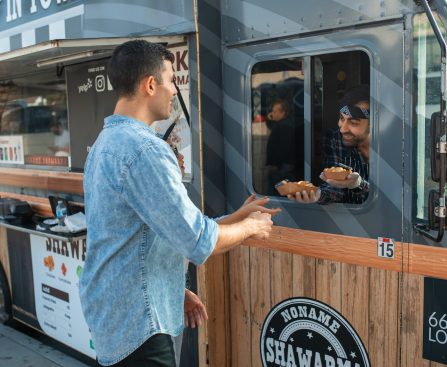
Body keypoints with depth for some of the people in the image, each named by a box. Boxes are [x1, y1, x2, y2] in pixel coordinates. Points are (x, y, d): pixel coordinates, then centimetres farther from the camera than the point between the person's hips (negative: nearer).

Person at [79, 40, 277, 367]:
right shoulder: (144, 149, -23)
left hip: (111, 312, 9)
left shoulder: (106, 142, 8)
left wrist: (175, 291, 17)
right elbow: (199, 242, -24)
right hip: (135, 323, -9)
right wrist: (250, 228, -4)